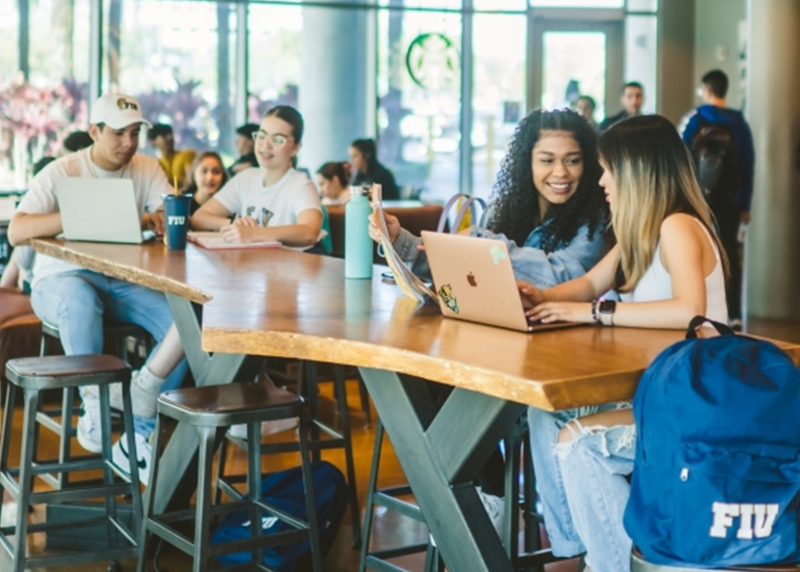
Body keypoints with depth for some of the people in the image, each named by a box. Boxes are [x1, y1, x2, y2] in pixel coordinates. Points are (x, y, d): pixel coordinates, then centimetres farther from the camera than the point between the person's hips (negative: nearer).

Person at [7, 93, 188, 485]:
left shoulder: (147, 170, 6)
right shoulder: (62, 173, -6)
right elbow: (16, 232, -19)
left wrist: (146, 219, -31)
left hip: (126, 280, 4)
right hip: (62, 277, -3)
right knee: (80, 300, -41)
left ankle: (137, 438, -19)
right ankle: (95, 403, -21)